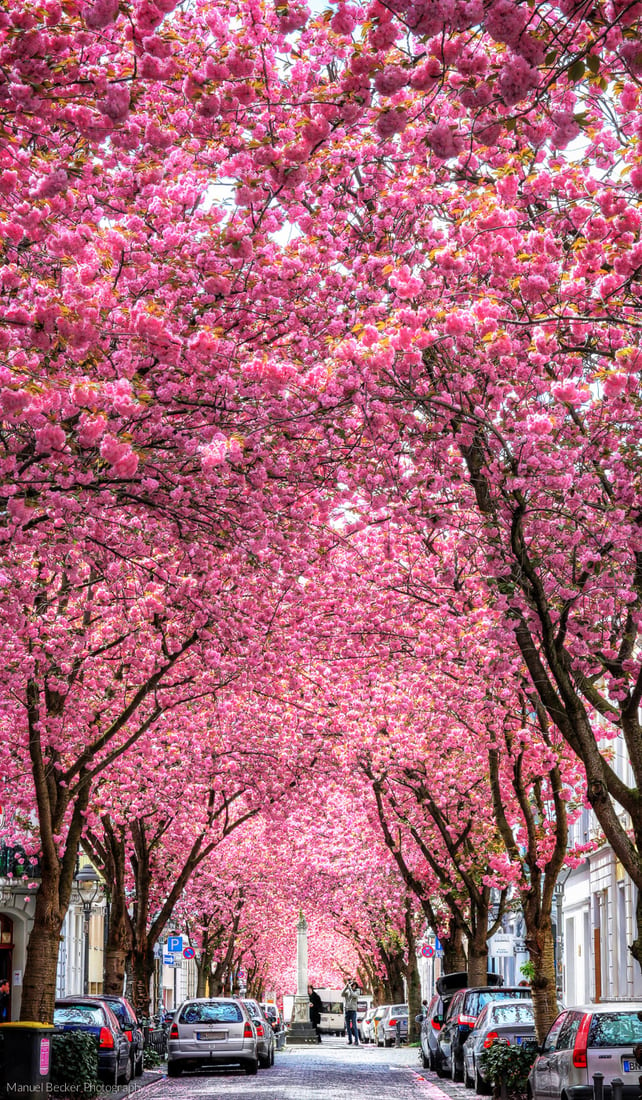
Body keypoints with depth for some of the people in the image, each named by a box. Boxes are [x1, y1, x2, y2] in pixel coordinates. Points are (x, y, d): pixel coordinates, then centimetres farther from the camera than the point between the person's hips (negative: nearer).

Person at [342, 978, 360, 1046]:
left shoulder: (356, 992, 3)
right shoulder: (347, 991, 11)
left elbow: (353, 995, -17)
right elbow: (342, 994, -8)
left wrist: (349, 987, -15)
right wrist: (346, 986, -15)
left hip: (353, 1010, -4)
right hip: (346, 1010, 4)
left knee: (354, 1026, -9)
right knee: (348, 1026, 4)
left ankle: (356, 1040, -9)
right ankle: (349, 1040, 10)